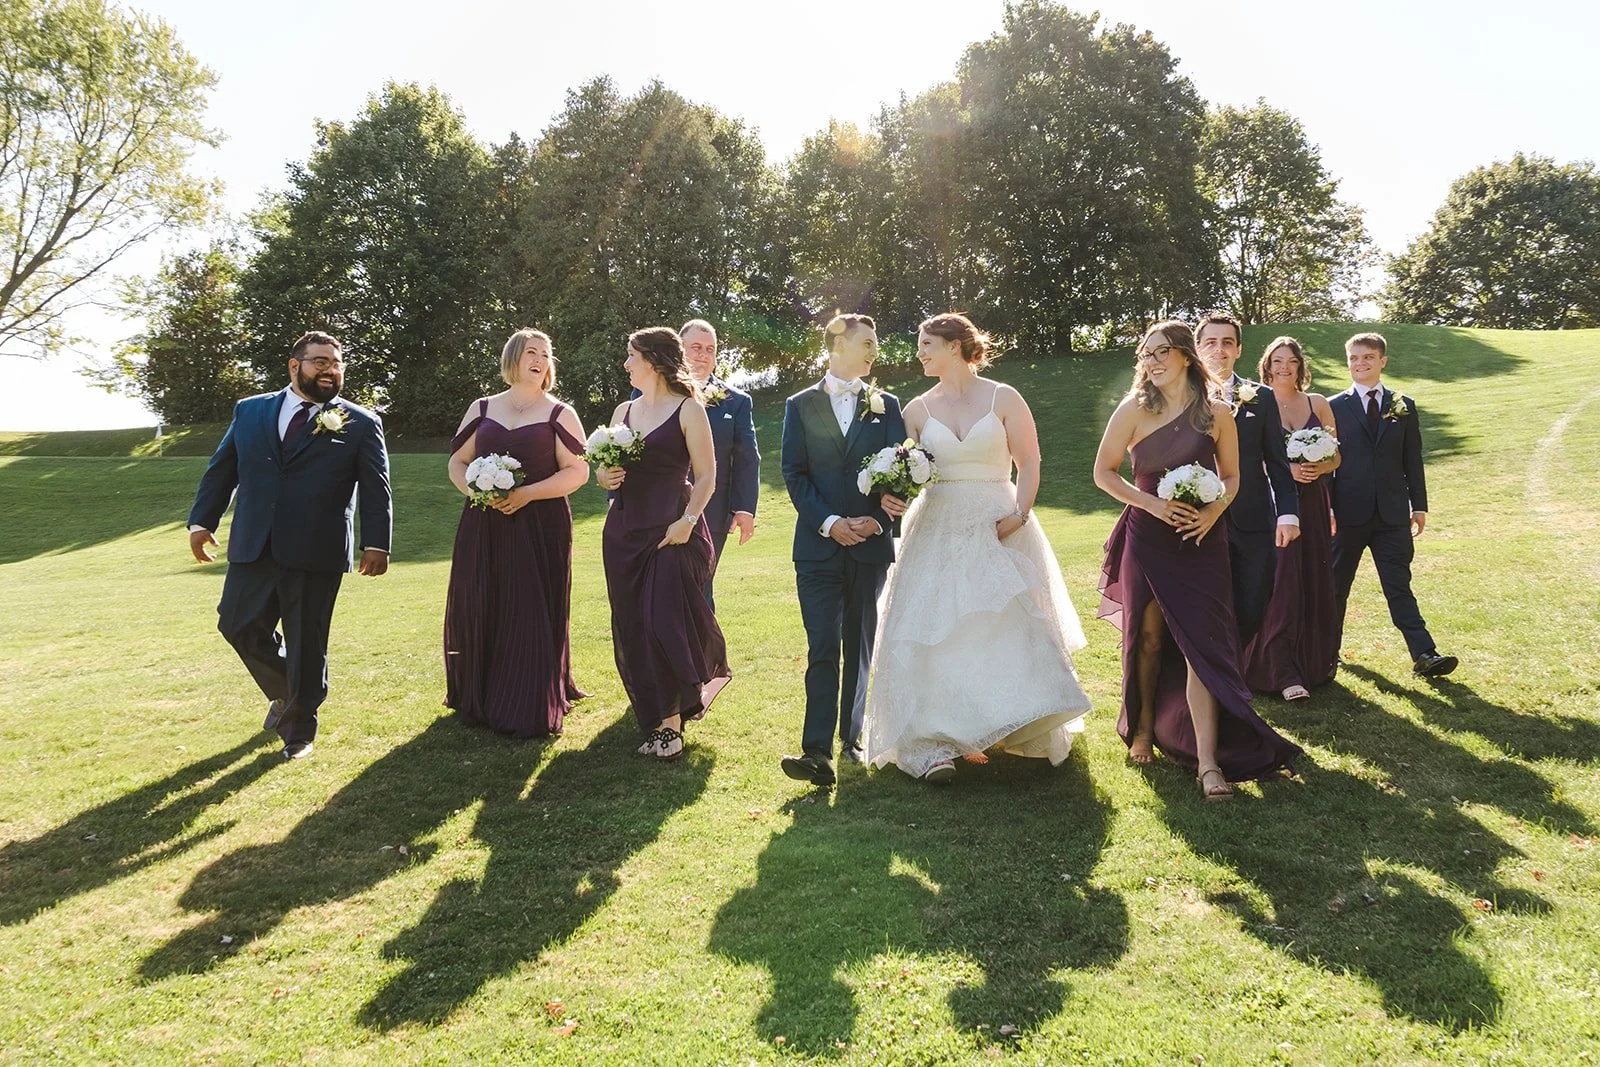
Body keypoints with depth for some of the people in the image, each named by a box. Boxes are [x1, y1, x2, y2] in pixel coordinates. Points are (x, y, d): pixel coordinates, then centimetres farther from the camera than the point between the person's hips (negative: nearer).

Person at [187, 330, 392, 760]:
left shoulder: (360, 424, 2)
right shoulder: (249, 411, 12)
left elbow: (376, 488, -2)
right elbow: (221, 470, 14)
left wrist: (376, 543, -10)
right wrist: (202, 520, 6)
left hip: (317, 552, -3)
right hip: (252, 548, 4)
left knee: (307, 644, 3)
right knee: (239, 626, 7)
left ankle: (300, 728, 22)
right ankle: (284, 692, 33)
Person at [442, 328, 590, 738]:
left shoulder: (559, 414, 4)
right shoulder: (482, 408, 13)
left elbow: (577, 471, -4)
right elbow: (457, 462, 13)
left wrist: (526, 494, -15)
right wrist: (474, 490, -8)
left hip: (541, 529, -3)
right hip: (483, 528, 3)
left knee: (532, 616, -3)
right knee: (477, 612, 3)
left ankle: (530, 709, 8)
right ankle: (478, 700, 20)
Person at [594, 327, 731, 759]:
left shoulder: (688, 409, -3)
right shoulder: (623, 411, 14)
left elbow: (706, 475, -6)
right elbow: (604, 467, 21)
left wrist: (688, 520, -18)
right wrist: (604, 477, -2)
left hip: (673, 529, -6)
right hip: (625, 530, 6)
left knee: (667, 622, -12)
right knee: (632, 629, 5)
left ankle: (670, 723, 8)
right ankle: (660, 719, 17)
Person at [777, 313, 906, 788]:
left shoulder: (885, 405, 10)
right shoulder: (800, 405, 6)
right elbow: (794, 473, 0)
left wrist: (878, 519, -12)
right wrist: (829, 523, -12)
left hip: (870, 543, 2)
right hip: (818, 544, -2)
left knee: (860, 646, 10)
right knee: (823, 648, -8)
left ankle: (851, 737, 21)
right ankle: (817, 753, -11)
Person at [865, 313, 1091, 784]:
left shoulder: (1004, 399, 2)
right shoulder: (918, 409, 9)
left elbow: (1029, 464, 1)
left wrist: (1019, 515, -14)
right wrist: (890, 496, -15)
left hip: (998, 528, -2)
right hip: (937, 531, 2)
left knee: (1011, 628, -3)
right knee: (933, 634, -7)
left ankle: (1028, 729, 16)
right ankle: (933, 747, -7)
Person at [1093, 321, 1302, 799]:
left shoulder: (1217, 413, 1)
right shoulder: (1134, 410, -2)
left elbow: (1231, 477, 10)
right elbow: (1103, 472, 0)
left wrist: (1213, 511, -11)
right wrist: (1153, 504, -13)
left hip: (1201, 540, 0)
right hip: (1147, 539, 0)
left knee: (1201, 642, -6)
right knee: (1148, 639, 9)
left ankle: (1208, 760, -6)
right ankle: (1143, 729, 31)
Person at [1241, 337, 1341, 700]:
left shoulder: (1318, 403, 10)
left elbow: (1335, 456, 12)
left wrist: (1319, 468, -9)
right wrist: (1286, 469, -17)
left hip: (1313, 504, 4)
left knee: (1316, 584, 6)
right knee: (1281, 584, -9)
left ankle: (1316, 663, 21)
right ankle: (1284, 674, -8)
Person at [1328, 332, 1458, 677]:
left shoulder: (1404, 406, 9)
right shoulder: (1334, 407, 2)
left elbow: (1413, 460, 10)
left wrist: (1419, 505, 6)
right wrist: (1326, 508, -5)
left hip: (1392, 514, 1)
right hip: (1348, 513, -1)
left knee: (1400, 587, 1)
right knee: (1336, 586, 9)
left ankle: (1424, 655, -2)